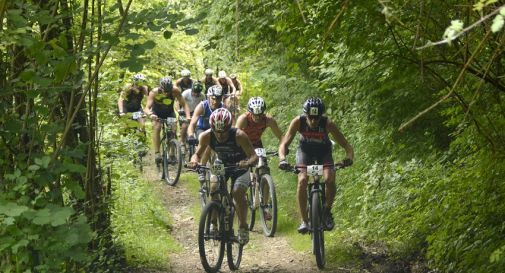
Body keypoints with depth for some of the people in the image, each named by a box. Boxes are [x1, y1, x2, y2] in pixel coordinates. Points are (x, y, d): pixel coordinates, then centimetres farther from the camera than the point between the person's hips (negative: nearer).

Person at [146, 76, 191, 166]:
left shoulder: (175, 91, -29)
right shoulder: (154, 92, -32)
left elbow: (184, 104, -26)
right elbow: (147, 107, -37)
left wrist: (188, 116, -42)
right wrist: (150, 114, -59)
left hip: (169, 113, 2)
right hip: (157, 113, -2)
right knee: (157, 127, -27)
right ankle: (157, 153, -28)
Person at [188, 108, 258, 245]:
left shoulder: (239, 136, -32)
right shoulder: (207, 136, -24)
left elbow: (254, 156, -31)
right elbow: (197, 154, -14)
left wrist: (248, 163, -54)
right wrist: (194, 160, -38)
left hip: (239, 167, -3)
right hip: (221, 166, 3)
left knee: (238, 193, -25)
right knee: (213, 189, -24)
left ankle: (243, 227, -4)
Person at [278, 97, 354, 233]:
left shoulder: (328, 123, -32)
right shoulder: (298, 122, -30)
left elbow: (346, 145, -30)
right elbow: (284, 143, -29)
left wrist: (349, 157, -52)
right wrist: (282, 159, -49)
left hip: (324, 152, 0)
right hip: (305, 150, 1)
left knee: (329, 180, -25)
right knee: (302, 180, -23)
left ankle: (327, 211, 2)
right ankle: (304, 221, -13)